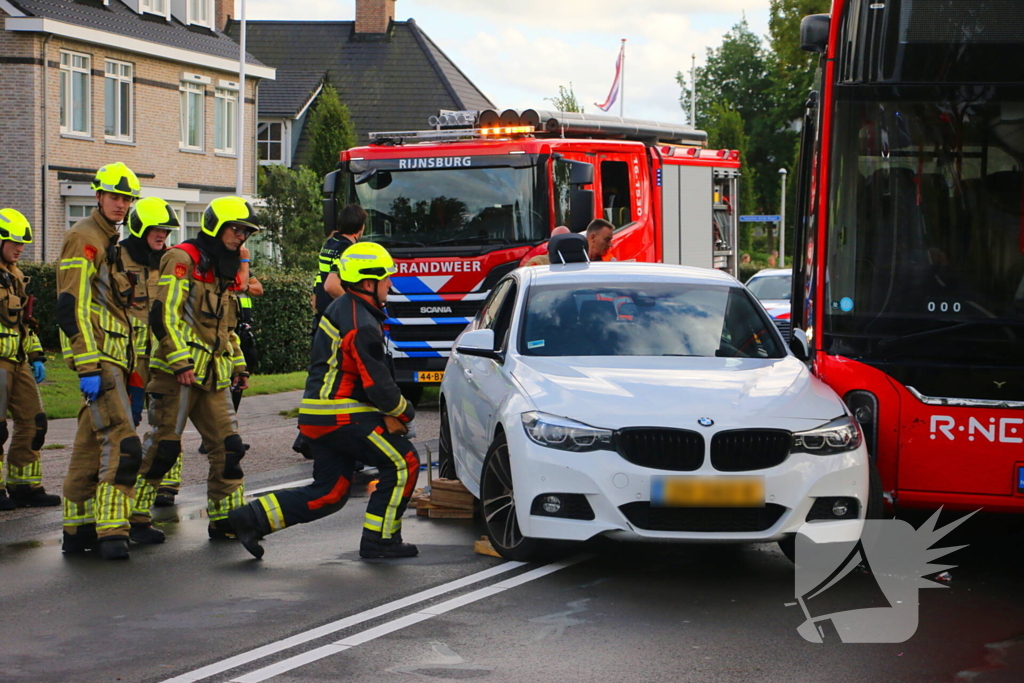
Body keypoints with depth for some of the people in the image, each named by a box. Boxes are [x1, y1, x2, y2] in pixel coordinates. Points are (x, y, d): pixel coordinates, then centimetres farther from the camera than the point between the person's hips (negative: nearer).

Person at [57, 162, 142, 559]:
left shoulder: (109, 242, 21)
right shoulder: (84, 239, -9)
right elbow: (71, 306, -17)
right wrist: (89, 366, -22)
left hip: (110, 357, 10)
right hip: (97, 356, -10)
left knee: (90, 445, 11)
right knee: (122, 443, -17)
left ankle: (78, 530, 16)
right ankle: (111, 531, -19)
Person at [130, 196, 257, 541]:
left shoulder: (225, 271, 21)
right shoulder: (183, 260, -7)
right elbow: (165, 315, -15)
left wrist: (238, 365, 19)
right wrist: (180, 361, -21)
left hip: (214, 375, 8)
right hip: (178, 372, -8)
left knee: (228, 446, 2)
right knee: (163, 445, -6)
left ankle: (226, 519, 9)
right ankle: (135, 516, 1)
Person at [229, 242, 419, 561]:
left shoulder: (343, 308, 16)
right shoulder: (361, 325, -17)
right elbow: (377, 383, -18)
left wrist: (386, 414, 10)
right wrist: (403, 412, 0)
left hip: (318, 415, 10)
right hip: (342, 417, -10)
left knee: (328, 493, 12)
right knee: (403, 462, -3)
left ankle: (252, 518, 11)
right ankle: (380, 540, 0)